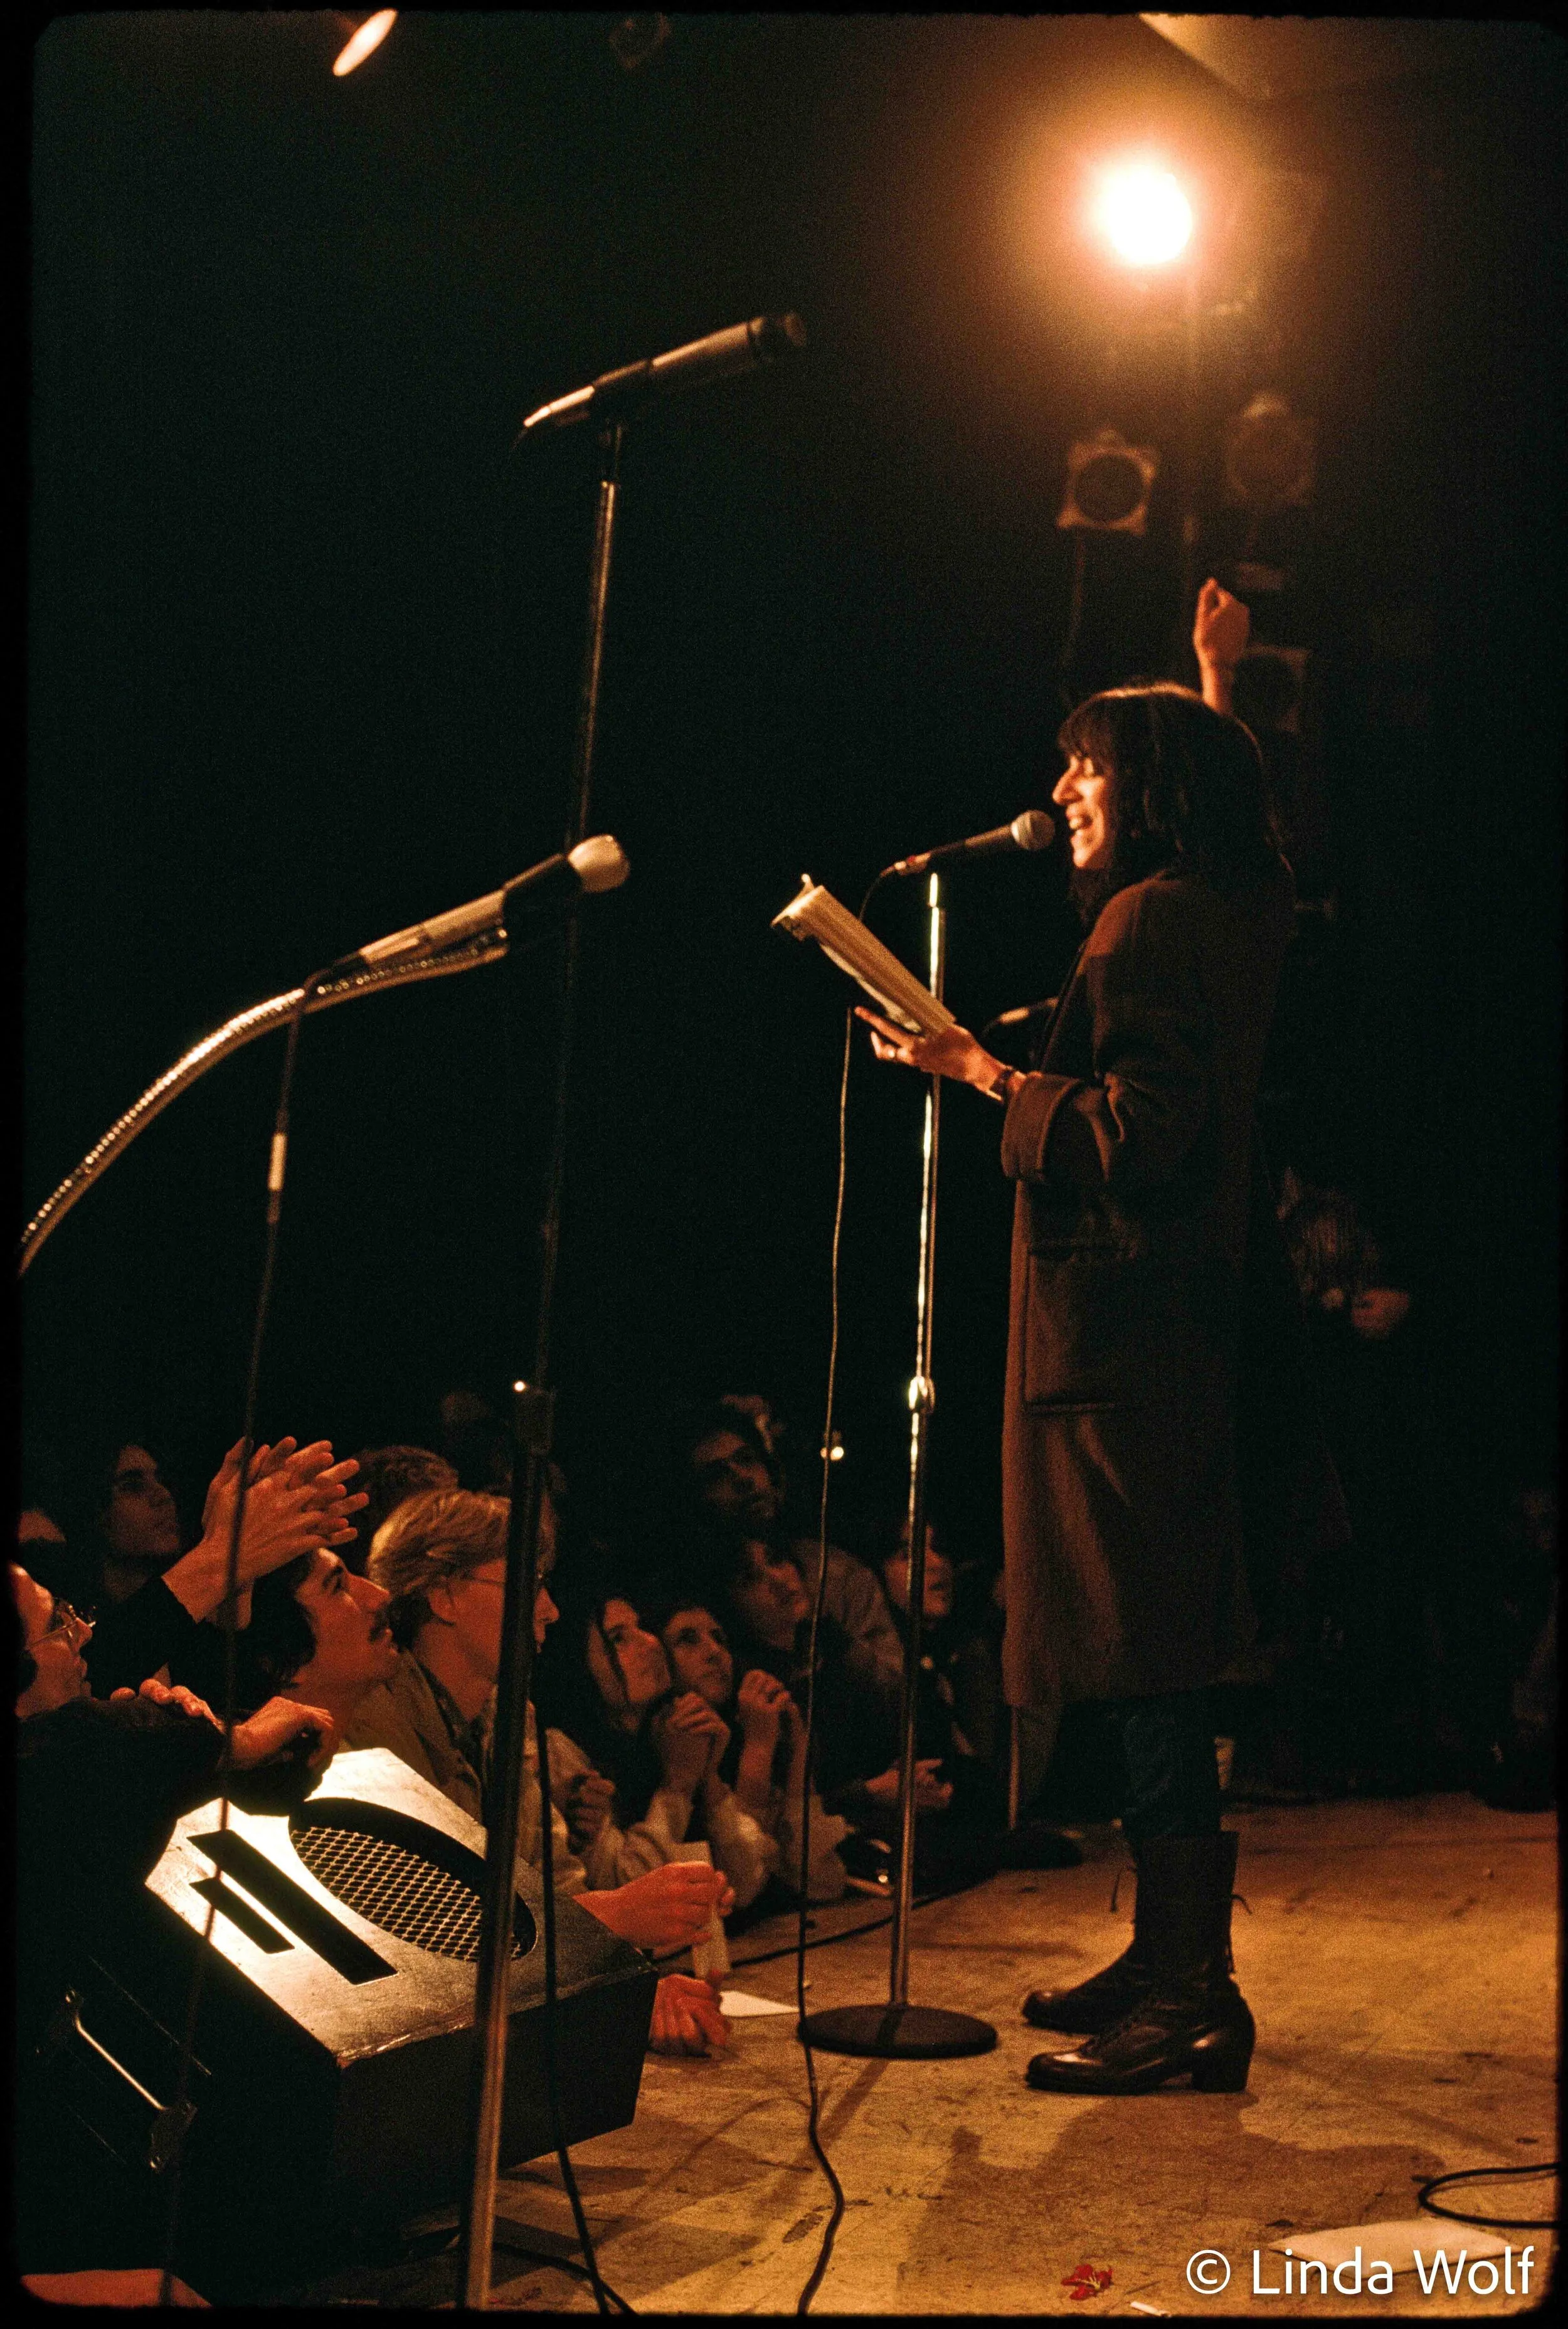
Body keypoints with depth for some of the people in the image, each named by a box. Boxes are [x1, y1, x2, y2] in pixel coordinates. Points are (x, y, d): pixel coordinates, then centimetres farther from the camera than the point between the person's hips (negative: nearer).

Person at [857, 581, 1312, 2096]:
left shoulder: (1147, 922, -12)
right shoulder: (1234, 909, 15)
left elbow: (1128, 1136, -20)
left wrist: (983, 1073, -13)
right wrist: (1219, 686, 45)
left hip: (1120, 1333, -10)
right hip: (1171, 1325, 10)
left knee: (1143, 1659, -8)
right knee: (1154, 1661, 14)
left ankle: (1192, 2005, -1)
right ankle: (1170, 1965, 25)